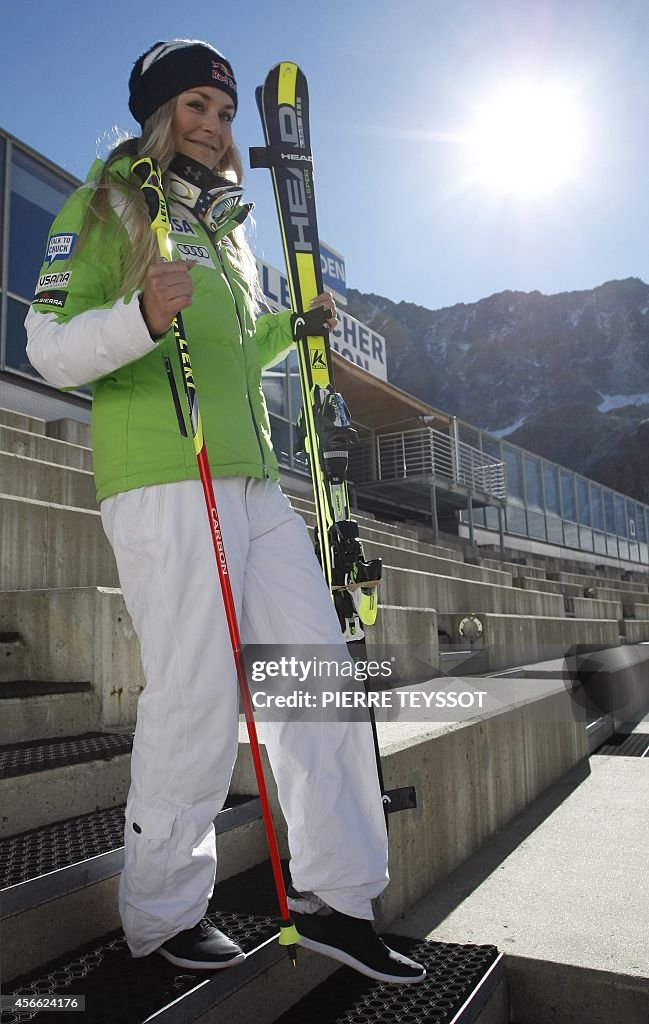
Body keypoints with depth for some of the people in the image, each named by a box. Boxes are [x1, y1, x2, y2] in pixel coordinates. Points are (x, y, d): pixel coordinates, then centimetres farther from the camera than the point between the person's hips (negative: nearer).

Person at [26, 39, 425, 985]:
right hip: (161, 482, -8)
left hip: (254, 482, 8)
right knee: (197, 700, -8)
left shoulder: (219, 228, 29)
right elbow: (49, 347, -4)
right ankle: (162, 912, 15)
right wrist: (139, 318, -23)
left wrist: (294, 326, 22)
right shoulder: (106, 205, 7)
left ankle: (335, 897, 16)